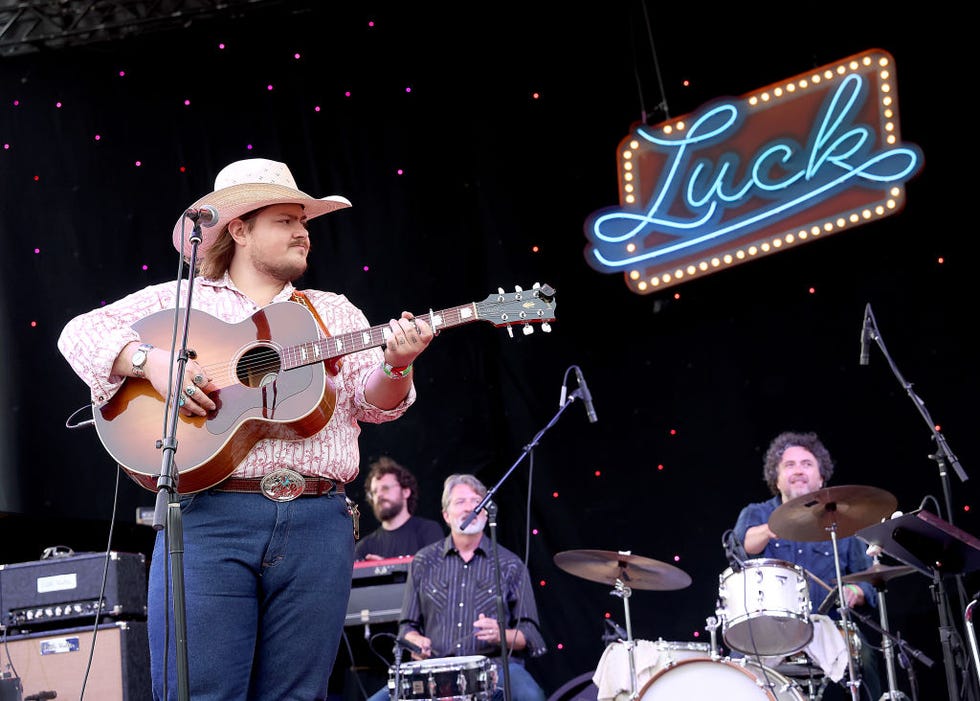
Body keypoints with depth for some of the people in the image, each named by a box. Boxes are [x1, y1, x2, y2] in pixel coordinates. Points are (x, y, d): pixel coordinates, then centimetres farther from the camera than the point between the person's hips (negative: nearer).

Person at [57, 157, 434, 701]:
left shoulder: (334, 312, 21)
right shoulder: (178, 300, 13)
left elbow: (372, 403, 11)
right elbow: (80, 333, 7)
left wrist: (396, 365, -12)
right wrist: (150, 361, -11)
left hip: (318, 520, 3)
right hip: (209, 516, -2)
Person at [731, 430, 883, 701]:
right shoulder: (755, 514, 12)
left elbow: (869, 585, 15)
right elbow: (747, 541, -13)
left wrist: (855, 592, -10)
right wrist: (772, 529, -36)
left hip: (829, 629, 1)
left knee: (862, 659, -28)